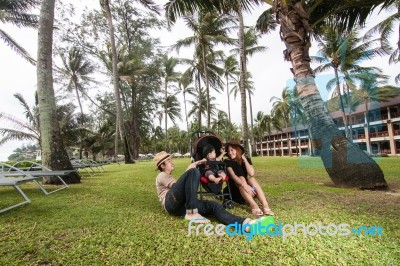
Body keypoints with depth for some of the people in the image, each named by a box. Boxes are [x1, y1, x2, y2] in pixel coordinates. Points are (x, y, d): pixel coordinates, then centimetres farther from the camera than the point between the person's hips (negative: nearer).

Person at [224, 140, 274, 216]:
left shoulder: (247, 159, 1)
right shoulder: (228, 162, -8)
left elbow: (251, 173, -19)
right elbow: (233, 175, -27)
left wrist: (244, 159, -15)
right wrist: (244, 185, -43)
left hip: (247, 186, 3)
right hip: (235, 189, -3)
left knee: (251, 178, -27)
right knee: (241, 179, -32)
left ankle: (265, 205, -42)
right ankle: (254, 206, -53)